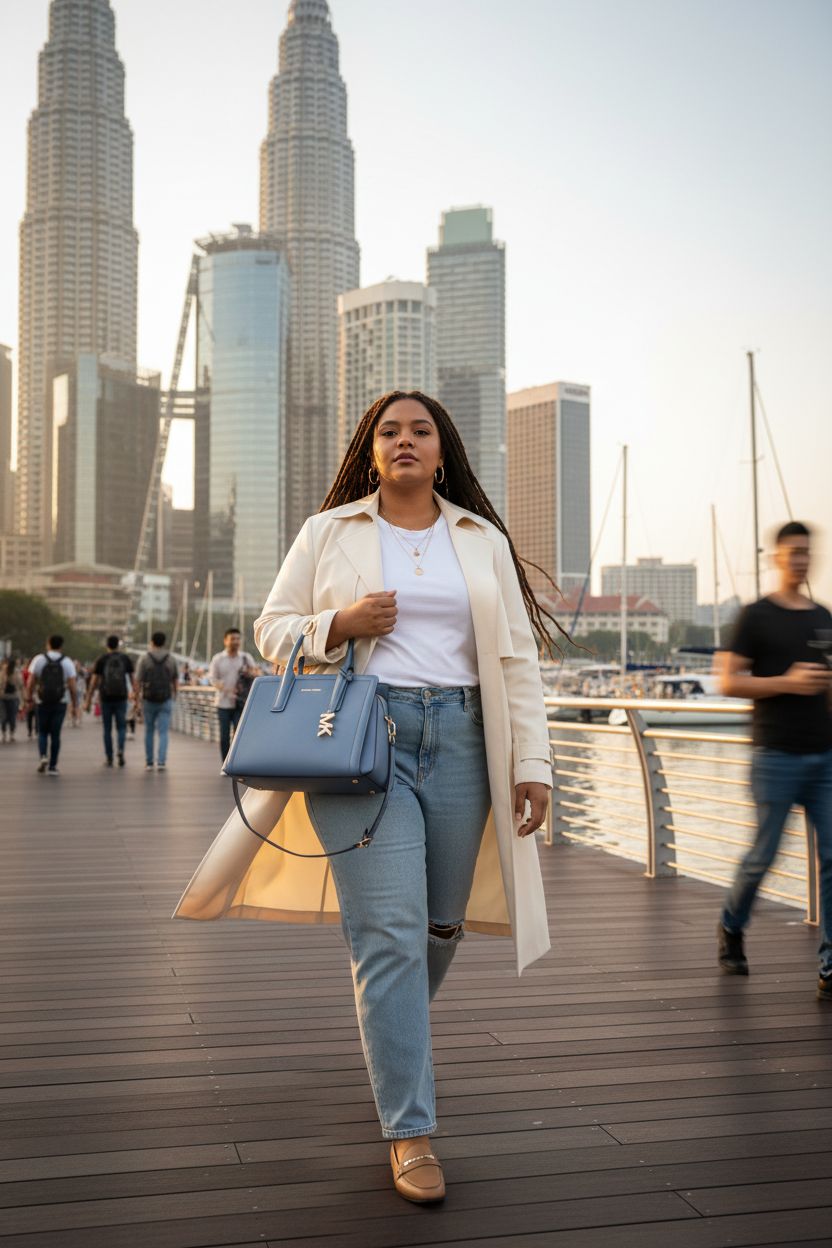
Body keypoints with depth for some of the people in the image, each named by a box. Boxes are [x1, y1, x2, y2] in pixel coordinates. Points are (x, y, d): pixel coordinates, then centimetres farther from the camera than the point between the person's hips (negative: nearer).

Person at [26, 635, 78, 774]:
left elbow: (31, 683, -5)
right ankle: (53, 766, 6)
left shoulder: (38, 660, -1)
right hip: (60, 703, 0)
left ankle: (43, 756, -8)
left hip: (43, 703, 0)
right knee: (55, 734, 7)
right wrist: (74, 705, 1)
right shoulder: (67, 662, -2)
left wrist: (29, 699, 5)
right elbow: (73, 687, -6)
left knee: (42, 732, 15)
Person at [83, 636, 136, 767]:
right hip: (121, 697, 0)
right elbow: (132, 678, 2)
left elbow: (94, 681, 0)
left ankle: (109, 758, 10)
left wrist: (88, 700, 5)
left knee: (107, 729, 8)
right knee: (121, 727, 8)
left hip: (106, 698, 0)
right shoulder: (126, 658, 3)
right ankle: (120, 749, -17)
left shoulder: (101, 659, 0)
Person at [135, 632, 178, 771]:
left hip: (148, 699, -1)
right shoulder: (171, 659, 2)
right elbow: (176, 680, 8)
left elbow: (138, 680, -8)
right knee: (163, 732, 0)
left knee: (149, 732, 11)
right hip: (166, 700, 1)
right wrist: (175, 693, 24)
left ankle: (149, 763, 16)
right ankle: (161, 761, -14)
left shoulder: (144, 659, -5)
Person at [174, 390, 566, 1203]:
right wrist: (339, 625, -10)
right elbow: (271, 627, 11)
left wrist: (531, 762, 2)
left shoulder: (484, 540, 13)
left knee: (440, 925, 10)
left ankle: (388, 1037, 41)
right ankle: (409, 1130, 0)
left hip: (458, 737, 3)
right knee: (389, 932, -8)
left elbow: (516, 656, 9)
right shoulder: (329, 532, 9)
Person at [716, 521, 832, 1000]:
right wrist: (786, 682, -17)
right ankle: (732, 928, 32)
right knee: (764, 854, 4)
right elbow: (728, 682, -8)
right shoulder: (757, 617, -3)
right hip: (778, 755, -5)